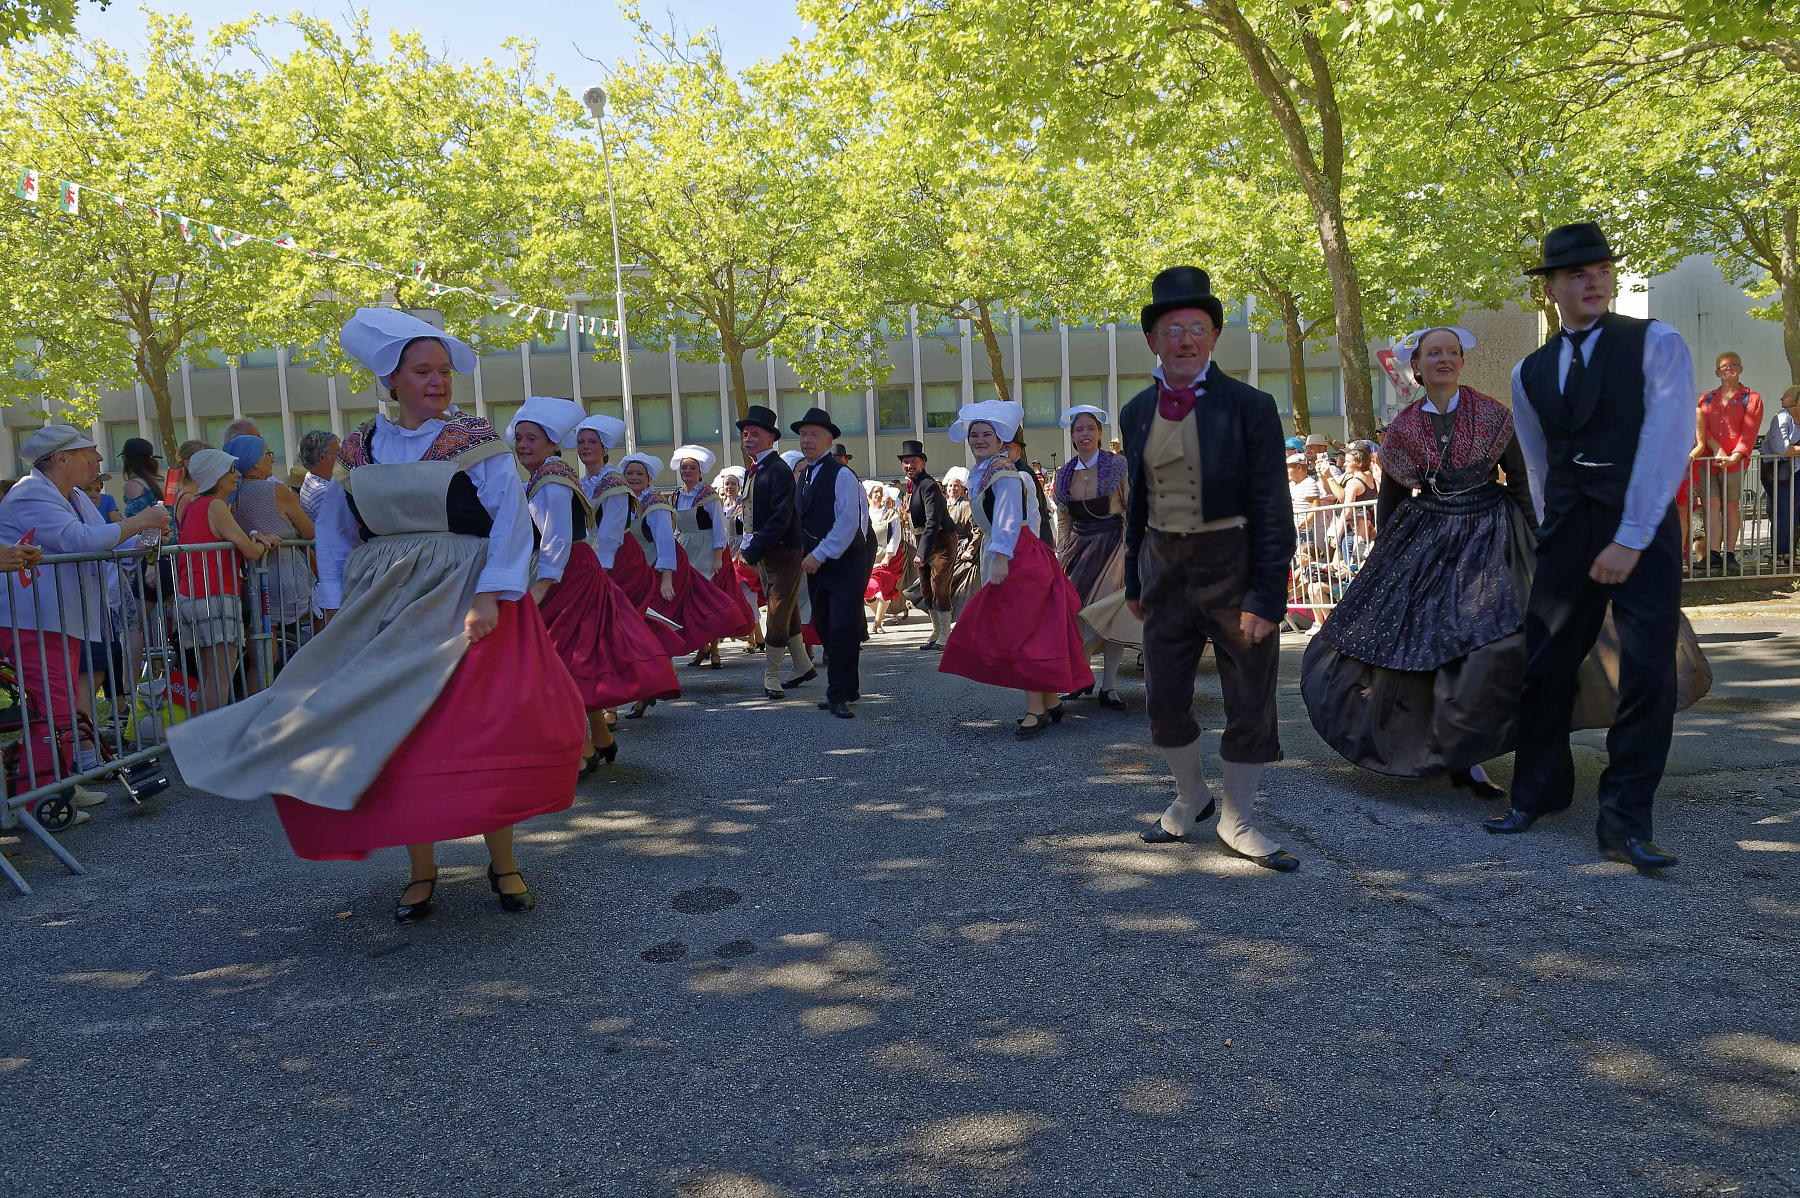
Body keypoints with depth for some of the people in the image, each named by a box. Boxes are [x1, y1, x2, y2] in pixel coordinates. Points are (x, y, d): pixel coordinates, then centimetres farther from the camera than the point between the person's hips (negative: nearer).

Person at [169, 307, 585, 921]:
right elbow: (334, 530, 16)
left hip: (463, 601, -4)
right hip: (383, 606, 4)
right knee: (395, 735, 1)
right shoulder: (360, 449, 10)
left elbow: (511, 518, -11)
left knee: (485, 731, -6)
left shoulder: (476, 441, -2)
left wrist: (489, 596, -22)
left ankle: (502, 863, 9)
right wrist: (339, 607, 7)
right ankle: (422, 872, 13)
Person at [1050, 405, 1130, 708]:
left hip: (1112, 544, -4)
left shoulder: (1117, 466, -3)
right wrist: (1061, 555, 9)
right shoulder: (1065, 474, 10)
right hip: (1078, 546, 4)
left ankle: (1109, 687, 0)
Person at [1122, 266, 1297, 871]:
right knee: (1163, 700, 10)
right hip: (1165, 569, 4)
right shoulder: (1136, 412, 6)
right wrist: (1134, 581, 13)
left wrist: (1266, 596, -16)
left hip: (1233, 568, -4)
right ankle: (1190, 796, 34)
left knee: (1250, 703, 5)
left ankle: (1237, 819, 23)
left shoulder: (1249, 406, -8)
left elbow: (1271, 508, -10)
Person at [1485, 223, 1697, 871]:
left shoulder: (1657, 344, -2)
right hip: (1565, 538, 4)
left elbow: (1667, 443, -11)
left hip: (1643, 532, -3)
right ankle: (1536, 795, 24)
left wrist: (1630, 539, -16)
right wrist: (1558, 538, 13)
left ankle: (1624, 825, 2)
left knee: (1648, 677, -6)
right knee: (1544, 671, 7)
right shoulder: (1529, 373, 11)